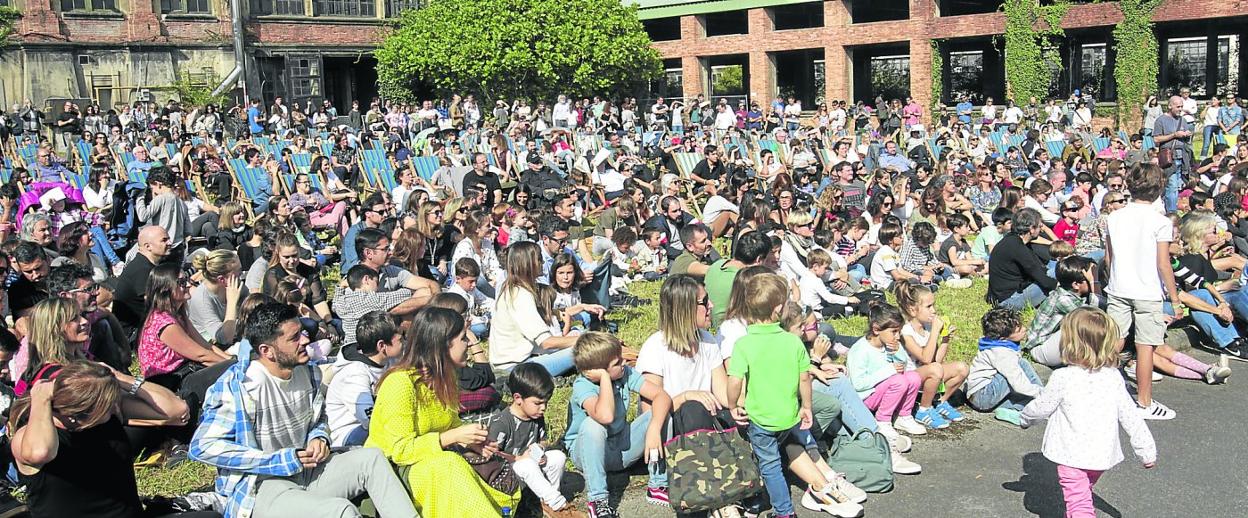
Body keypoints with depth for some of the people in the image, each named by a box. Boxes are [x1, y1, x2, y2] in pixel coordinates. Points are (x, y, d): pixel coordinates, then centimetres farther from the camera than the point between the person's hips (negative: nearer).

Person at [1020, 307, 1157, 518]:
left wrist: (1025, 418, 16)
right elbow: (1130, 416, 1)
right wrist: (1147, 450, 10)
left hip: (1072, 455, -6)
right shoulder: (1114, 378, -3)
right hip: (1102, 455, 6)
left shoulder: (1062, 378, -18)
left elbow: (1041, 407, -6)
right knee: (1085, 493, 27)